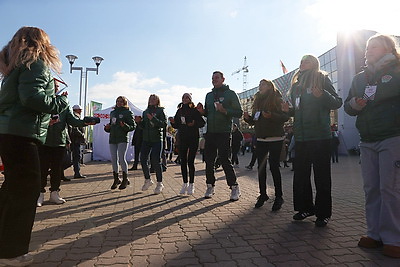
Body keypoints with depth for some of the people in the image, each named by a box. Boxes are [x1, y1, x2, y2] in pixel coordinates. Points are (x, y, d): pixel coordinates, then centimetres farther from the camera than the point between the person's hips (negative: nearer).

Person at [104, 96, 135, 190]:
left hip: (122, 139, -6)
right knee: (114, 159, 6)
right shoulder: (112, 113, 19)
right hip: (112, 139, 6)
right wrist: (107, 128, 5)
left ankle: (125, 179, 3)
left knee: (122, 158, -9)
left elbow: (133, 126, -5)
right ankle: (116, 179, 16)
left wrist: (125, 126, -23)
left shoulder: (128, 112, 1)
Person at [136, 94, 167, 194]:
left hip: (157, 140, -5)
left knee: (156, 161, -7)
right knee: (143, 160, 3)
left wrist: (153, 119, -21)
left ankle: (160, 183, 7)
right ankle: (147, 180, 24)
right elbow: (143, 126, 17)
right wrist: (139, 122, -3)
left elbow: (164, 124, -13)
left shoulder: (160, 111, -1)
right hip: (146, 139, 6)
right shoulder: (145, 112, 15)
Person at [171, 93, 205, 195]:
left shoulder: (194, 110, -1)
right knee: (183, 161, 4)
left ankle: (191, 184, 6)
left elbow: (202, 122, -4)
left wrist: (194, 123, -22)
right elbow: (177, 126, 14)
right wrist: (173, 122, -7)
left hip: (193, 138, -4)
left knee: (190, 162, -5)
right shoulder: (179, 111, 12)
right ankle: (185, 184, 15)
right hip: (182, 139, 5)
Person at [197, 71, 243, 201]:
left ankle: (234, 187, 7)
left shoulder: (230, 94, 1)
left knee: (225, 160, -7)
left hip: (224, 132, -5)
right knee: (209, 160, 7)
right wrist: (202, 111, 1)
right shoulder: (209, 95, 17)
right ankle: (210, 186, 19)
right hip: (210, 132, 6)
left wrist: (224, 110, -20)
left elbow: (239, 112, -6)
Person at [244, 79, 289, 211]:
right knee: (261, 167, 7)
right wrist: (248, 118, -2)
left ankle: (278, 196, 7)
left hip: (275, 139, -6)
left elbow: (285, 116, -12)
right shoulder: (258, 101, 16)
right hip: (260, 139, 6)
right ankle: (263, 194, 18)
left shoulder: (276, 100, -2)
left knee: (274, 167, -6)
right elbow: (254, 121, 19)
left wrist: (271, 116, -26)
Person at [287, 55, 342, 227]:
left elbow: (337, 102, -5)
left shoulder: (322, 79, 2)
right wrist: (289, 110, 6)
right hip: (301, 137, 6)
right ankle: (305, 207, 24)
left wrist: (323, 95, -22)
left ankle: (323, 213, 11)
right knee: (300, 175, 10)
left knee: (322, 176, 0)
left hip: (320, 136, -6)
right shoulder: (296, 84, 19)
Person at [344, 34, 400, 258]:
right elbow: (348, 106, 15)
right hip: (367, 141, 5)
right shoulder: (361, 77, 18)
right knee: (371, 188, 6)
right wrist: (355, 104, -5)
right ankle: (375, 234, 15)